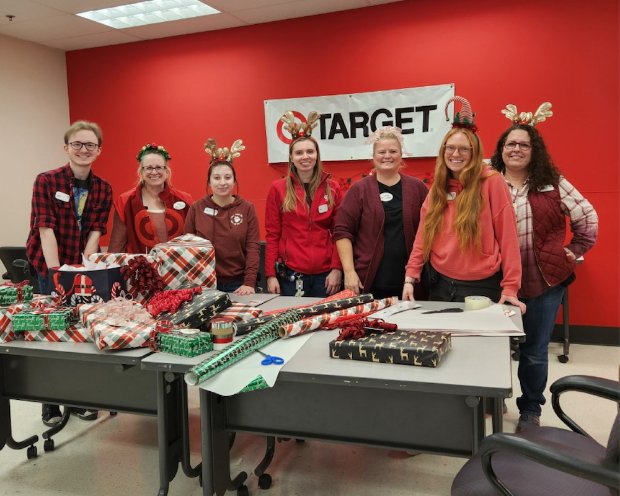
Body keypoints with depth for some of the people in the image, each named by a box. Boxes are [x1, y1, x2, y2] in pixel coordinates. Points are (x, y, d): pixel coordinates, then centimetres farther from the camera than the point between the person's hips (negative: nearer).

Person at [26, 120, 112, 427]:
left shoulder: (103, 189, 1)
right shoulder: (46, 181, -9)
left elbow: (95, 231, -3)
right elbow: (45, 229, -16)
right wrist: (57, 274, -22)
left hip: (84, 268, 3)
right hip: (49, 268, -3)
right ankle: (51, 405, 22)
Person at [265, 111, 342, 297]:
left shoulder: (332, 188, 4)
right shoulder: (278, 189, 1)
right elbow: (272, 235, 1)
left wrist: (337, 269, -3)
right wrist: (271, 275, -4)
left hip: (325, 274, 1)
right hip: (289, 274, -1)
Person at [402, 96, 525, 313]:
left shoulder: (492, 182, -9)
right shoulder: (438, 187, 6)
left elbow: (507, 236, -10)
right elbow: (423, 236, 6)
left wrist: (510, 287, -13)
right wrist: (410, 277, -2)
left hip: (481, 286, -4)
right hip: (440, 283, 5)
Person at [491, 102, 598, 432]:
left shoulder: (553, 183, 2)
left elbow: (588, 218, 7)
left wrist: (574, 251, 2)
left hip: (544, 280, 0)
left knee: (534, 350, 10)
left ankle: (530, 410, 29)